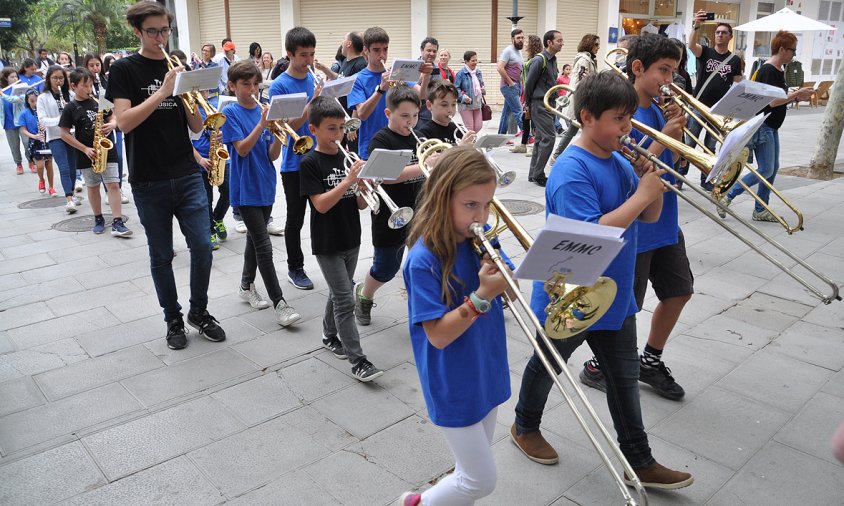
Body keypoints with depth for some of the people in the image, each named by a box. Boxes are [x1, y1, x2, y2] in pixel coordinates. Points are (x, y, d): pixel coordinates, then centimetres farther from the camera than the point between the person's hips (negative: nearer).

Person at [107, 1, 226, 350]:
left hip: (187, 176, 3)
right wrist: (163, 92, -22)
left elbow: (196, 127, 7)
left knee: (202, 247, -1)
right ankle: (173, 319, 23)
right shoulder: (124, 69, 0)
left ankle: (199, 312, 19)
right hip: (148, 181, -3)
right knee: (161, 255, 7)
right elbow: (123, 121, -14)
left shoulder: (178, 66, 11)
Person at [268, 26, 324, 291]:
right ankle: (295, 269, 23)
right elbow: (289, 125, -16)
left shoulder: (314, 78, 6)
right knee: (296, 219, 8)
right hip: (295, 163, -4)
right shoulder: (280, 85, -10)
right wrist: (312, 102, -26)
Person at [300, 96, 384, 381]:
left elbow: (360, 204, 5)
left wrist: (364, 189, -16)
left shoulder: (348, 157, 5)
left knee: (338, 293, 20)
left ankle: (330, 336, 39)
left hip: (351, 240, 6)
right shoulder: (310, 163, -11)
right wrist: (348, 180, -27)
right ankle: (358, 361, -1)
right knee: (345, 300, -6)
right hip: (327, 243, -6)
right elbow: (321, 205, -20)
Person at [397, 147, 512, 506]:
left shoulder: (482, 239, -3)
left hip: (486, 374, 6)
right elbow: (438, 336, -22)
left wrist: (503, 280, -17)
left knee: (472, 470, 21)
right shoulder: (425, 259, -22)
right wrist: (482, 296, -32)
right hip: (453, 385, -6)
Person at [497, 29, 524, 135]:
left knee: (507, 113, 10)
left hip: (517, 86, 9)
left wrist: (520, 84, 11)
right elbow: (500, 68, -19)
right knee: (518, 111, -10)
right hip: (509, 87, -9)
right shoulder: (508, 51, -9)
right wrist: (511, 83, -16)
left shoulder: (519, 51, 17)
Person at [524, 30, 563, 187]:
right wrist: (529, 104, -3)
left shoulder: (553, 59, 14)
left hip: (548, 104, 9)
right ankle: (538, 174, -6)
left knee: (541, 138, 12)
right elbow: (529, 84, -12)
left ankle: (533, 174, 19)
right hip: (539, 104, -9)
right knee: (549, 137, -13)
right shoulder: (539, 60, -14)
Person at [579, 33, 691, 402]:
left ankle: (650, 361, 36)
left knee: (679, 291, 18)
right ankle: (596, 368, 27)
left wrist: (676, 130, -4)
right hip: (634, 229, -9)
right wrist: (662, 139, -23)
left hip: (664, 223, 9)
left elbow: (670, 162, 11)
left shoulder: (657, 111, 7)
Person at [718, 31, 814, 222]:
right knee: (766, 171, -9)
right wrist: (797, 93, -15)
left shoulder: (779, 70, 14)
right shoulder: (768, 71, -15)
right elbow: (772, 102, -22)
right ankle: (727, 196, -1)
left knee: (773, 169, 10)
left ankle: (760, 211, 16)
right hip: (762, 126, -10)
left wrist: (797, 97, 5)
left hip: (771, 127, 10)